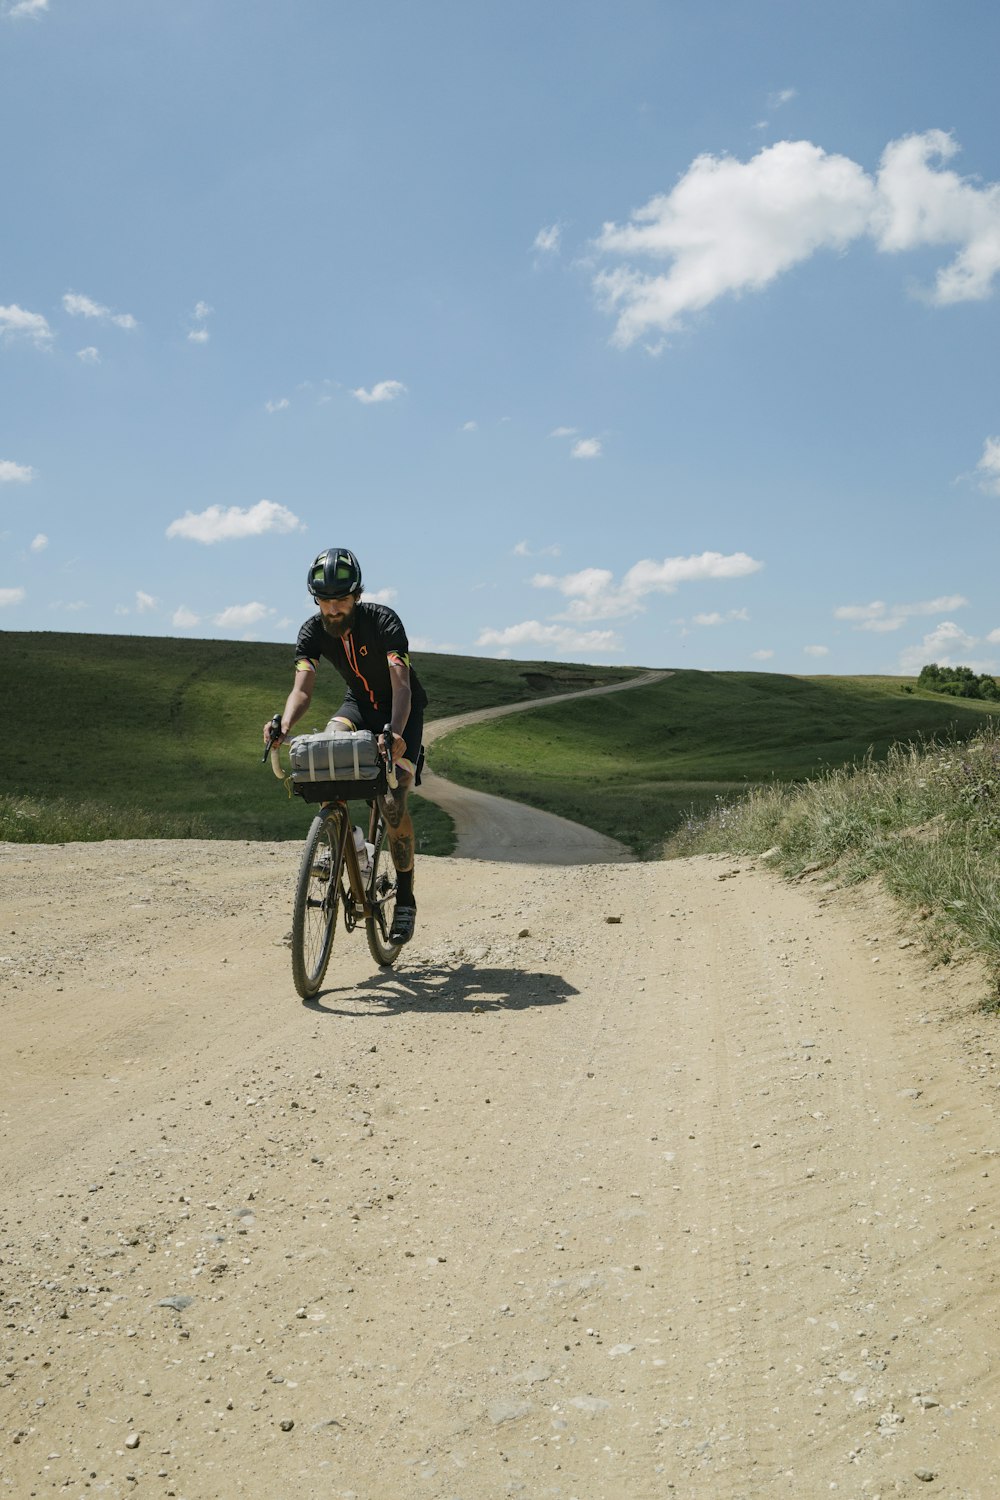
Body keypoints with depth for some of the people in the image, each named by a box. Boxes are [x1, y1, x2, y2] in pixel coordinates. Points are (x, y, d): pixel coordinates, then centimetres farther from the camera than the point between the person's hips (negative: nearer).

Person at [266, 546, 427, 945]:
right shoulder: (313, 631, -17)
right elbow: (302, 689, -24)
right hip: (360, 703, 4)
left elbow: (401, 685, -39)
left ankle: (405, 897, -1)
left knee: (393, 803, -18)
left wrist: (395, 733, -57)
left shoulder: (383, 621, -29)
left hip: (402, 709, -4)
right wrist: (285, 724, -46)